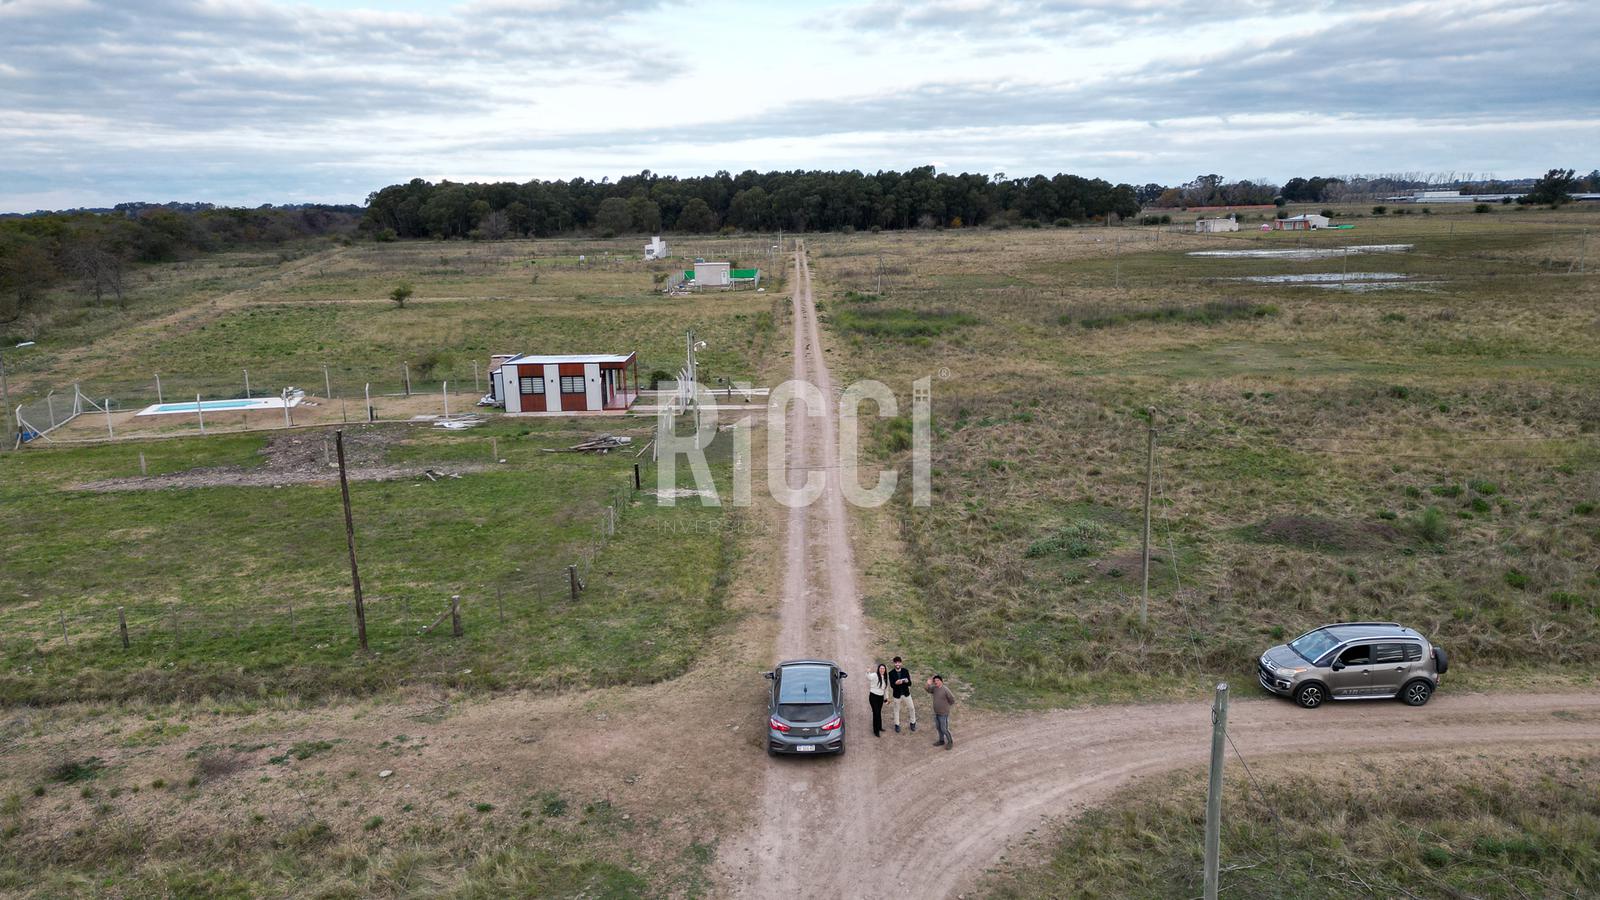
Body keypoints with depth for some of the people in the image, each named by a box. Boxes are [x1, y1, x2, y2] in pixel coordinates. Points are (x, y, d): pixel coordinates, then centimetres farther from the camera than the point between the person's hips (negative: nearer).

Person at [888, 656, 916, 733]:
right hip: (897, 694, -1)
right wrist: (896, 683, -36)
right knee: (896, 710, 13)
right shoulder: (891, 673, -11)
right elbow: (892, 685, -14)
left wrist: (905, 681, -31)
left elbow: (910, 683, -9)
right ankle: (897, 725, 31)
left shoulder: (905, 671, -7)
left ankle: (913, 723, 31)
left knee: (912, 708, 9)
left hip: (906, 693, 1)